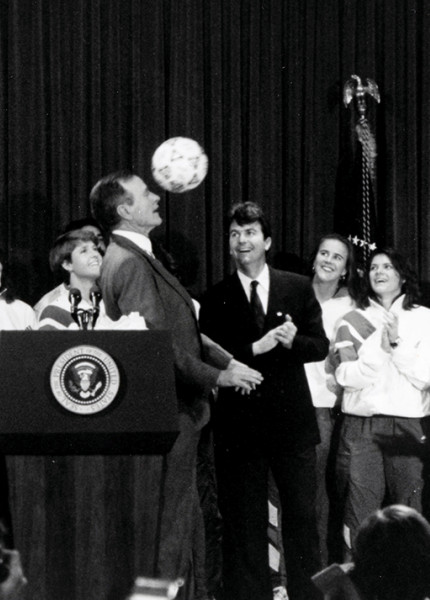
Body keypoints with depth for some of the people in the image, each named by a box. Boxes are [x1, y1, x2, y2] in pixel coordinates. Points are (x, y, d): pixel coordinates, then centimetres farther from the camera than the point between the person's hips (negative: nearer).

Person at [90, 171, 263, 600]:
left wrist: (226, 363, 12)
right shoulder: (129, 263, -18)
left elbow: (179, 329, 20)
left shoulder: (139, 257, 15)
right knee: (170, 521, -6)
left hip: (177, 410, 11)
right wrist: (217, 376, -15)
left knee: (185, 520, 17)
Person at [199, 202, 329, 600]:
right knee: (243, 524, 4)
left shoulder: (298, 288, 6)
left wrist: (292, 340, -18)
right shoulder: (216, 299, 2)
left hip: (292, 420, 1)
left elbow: (320, 345, 3)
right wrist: (255, 349, -18)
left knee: (302, 518, 5)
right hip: (240, 424, -1)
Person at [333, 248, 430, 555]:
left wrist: (396, 345, -10)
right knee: (360, 514, -3)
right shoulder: (352, 321, 11)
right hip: (361, 426, 1)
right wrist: (380, 348, -11)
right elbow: (345, 376, -1)